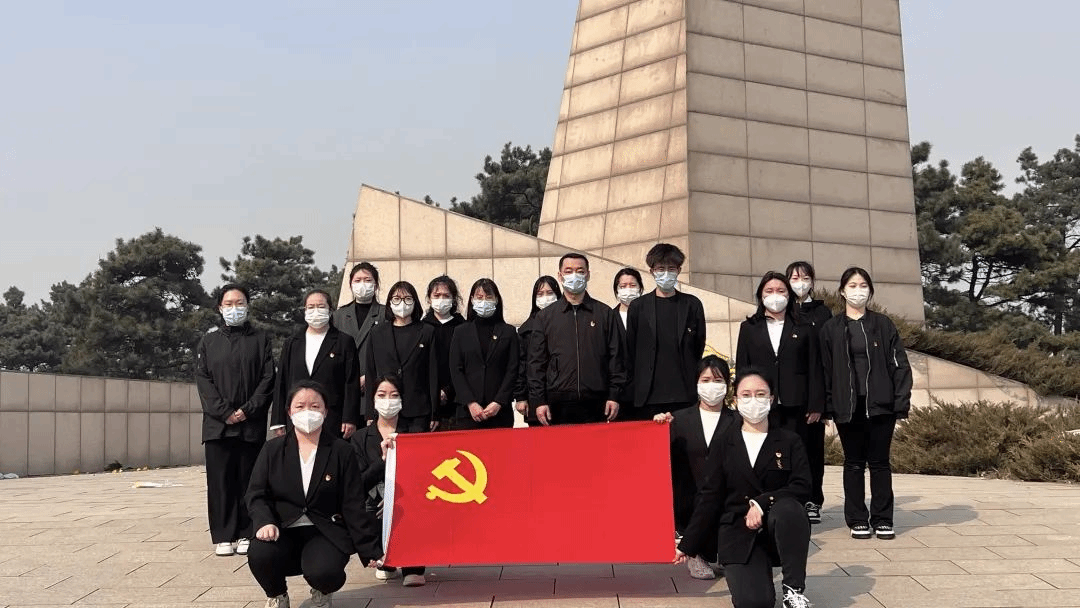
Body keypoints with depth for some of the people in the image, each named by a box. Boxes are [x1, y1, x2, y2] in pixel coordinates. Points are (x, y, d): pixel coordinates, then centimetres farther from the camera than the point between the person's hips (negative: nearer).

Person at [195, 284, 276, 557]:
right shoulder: (209, 341, 10)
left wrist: (248, 409, -10)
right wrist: (224, 412, -9)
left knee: (248, 479, 2)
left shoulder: (260, 339, 8)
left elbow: (268, 378, 1)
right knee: (220, 480, 1)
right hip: (217, 422, 1)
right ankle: (223, 537, 7)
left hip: (252, 423, -1)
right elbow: (203, 380, 3)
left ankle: (246, 535, 8)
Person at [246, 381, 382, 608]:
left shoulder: (341, 451, 3)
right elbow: (256, 495, 4)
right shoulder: (272, 450, 9)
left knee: (322, 571, -32)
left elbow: (353, 506, 1)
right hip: (283, 531, 2)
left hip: (326, 533, -2)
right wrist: (266, 522, -18)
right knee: (259, 554, -30)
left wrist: (371, 551, -5)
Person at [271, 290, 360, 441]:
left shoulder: (345, 342, 6)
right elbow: (281, 382, 14)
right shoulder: (292, 343, 16)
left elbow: (352, 384, 1)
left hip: (332, 422, -3)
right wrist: (278, 422, 8)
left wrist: (350, 419, -7)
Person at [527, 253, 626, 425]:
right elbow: (537, 362, 8)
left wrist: (614, 396, 1)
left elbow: (616, 357, 9)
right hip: (558, 405, 0)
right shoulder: (545, 316, 11)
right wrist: (538, 401, 0)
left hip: (596, 404, 0)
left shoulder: (605, 314, 11)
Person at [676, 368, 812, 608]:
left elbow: (802, 487, -8)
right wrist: (688, 545, 0)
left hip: (777, 527, 1)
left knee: (788, 508, -36)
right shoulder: (723, 444, 6)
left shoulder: (789, 442, 4)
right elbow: (709, 498, 5)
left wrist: (762, 502, -22)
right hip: (738, 534, -1)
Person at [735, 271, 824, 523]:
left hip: (794, 406, 0)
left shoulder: (804, 328, 10)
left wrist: (816, 405, 0)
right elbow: (741, 367, 9)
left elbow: (814, 368, 7)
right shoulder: (749, 328, 12)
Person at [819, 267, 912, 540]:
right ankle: (858, 520, 15)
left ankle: (882, 519, 13)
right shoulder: (831, 328, 4)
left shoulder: (883, 325, 5)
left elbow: (899, 365, 3)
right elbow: (825, 369, 4)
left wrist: (902, 402, -5)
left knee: (880, 462, 5)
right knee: (854, 463, 7)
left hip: (880, 405, 0)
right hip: (847, 407, 0)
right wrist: (828, 406, -2)